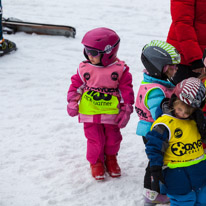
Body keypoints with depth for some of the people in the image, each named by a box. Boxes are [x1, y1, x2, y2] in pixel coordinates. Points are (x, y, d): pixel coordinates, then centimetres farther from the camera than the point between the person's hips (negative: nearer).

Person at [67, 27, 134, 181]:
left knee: (112, 138, 13)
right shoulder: (84, 68, -4)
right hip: (90, 113, 0)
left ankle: (111, 159, 38)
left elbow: (126, 90, -4)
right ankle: (96, 162, 26)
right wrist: (72, 102, 0)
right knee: (95, 139, 5)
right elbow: (76, 84, 7)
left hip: (111, 113, 0)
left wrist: (126, 110, -6)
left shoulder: (119, 69, -9)